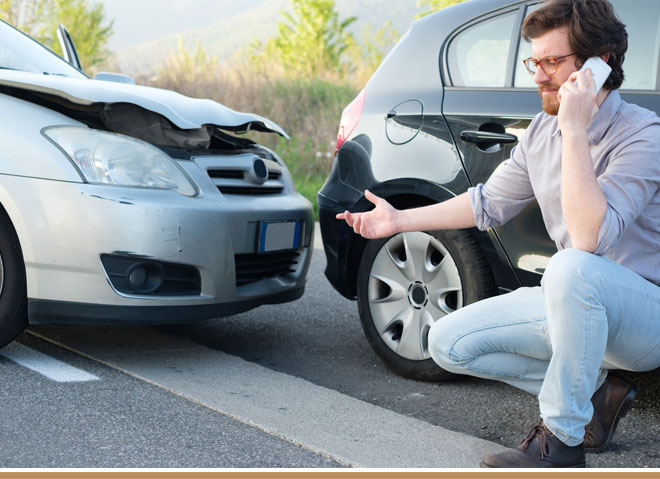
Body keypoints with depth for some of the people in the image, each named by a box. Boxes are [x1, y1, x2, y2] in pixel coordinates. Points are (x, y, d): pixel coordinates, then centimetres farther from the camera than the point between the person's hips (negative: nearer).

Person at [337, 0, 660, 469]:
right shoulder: (542, 130, 3)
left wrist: (575, 131, -32)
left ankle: (560, 439, -23)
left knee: (572, 268, -40)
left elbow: (589, 239, -35)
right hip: (576, 304, 8)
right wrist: (401, 220, 15)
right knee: (449, 342, -1)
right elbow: (490, 202, 17)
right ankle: (596, 392, 3)